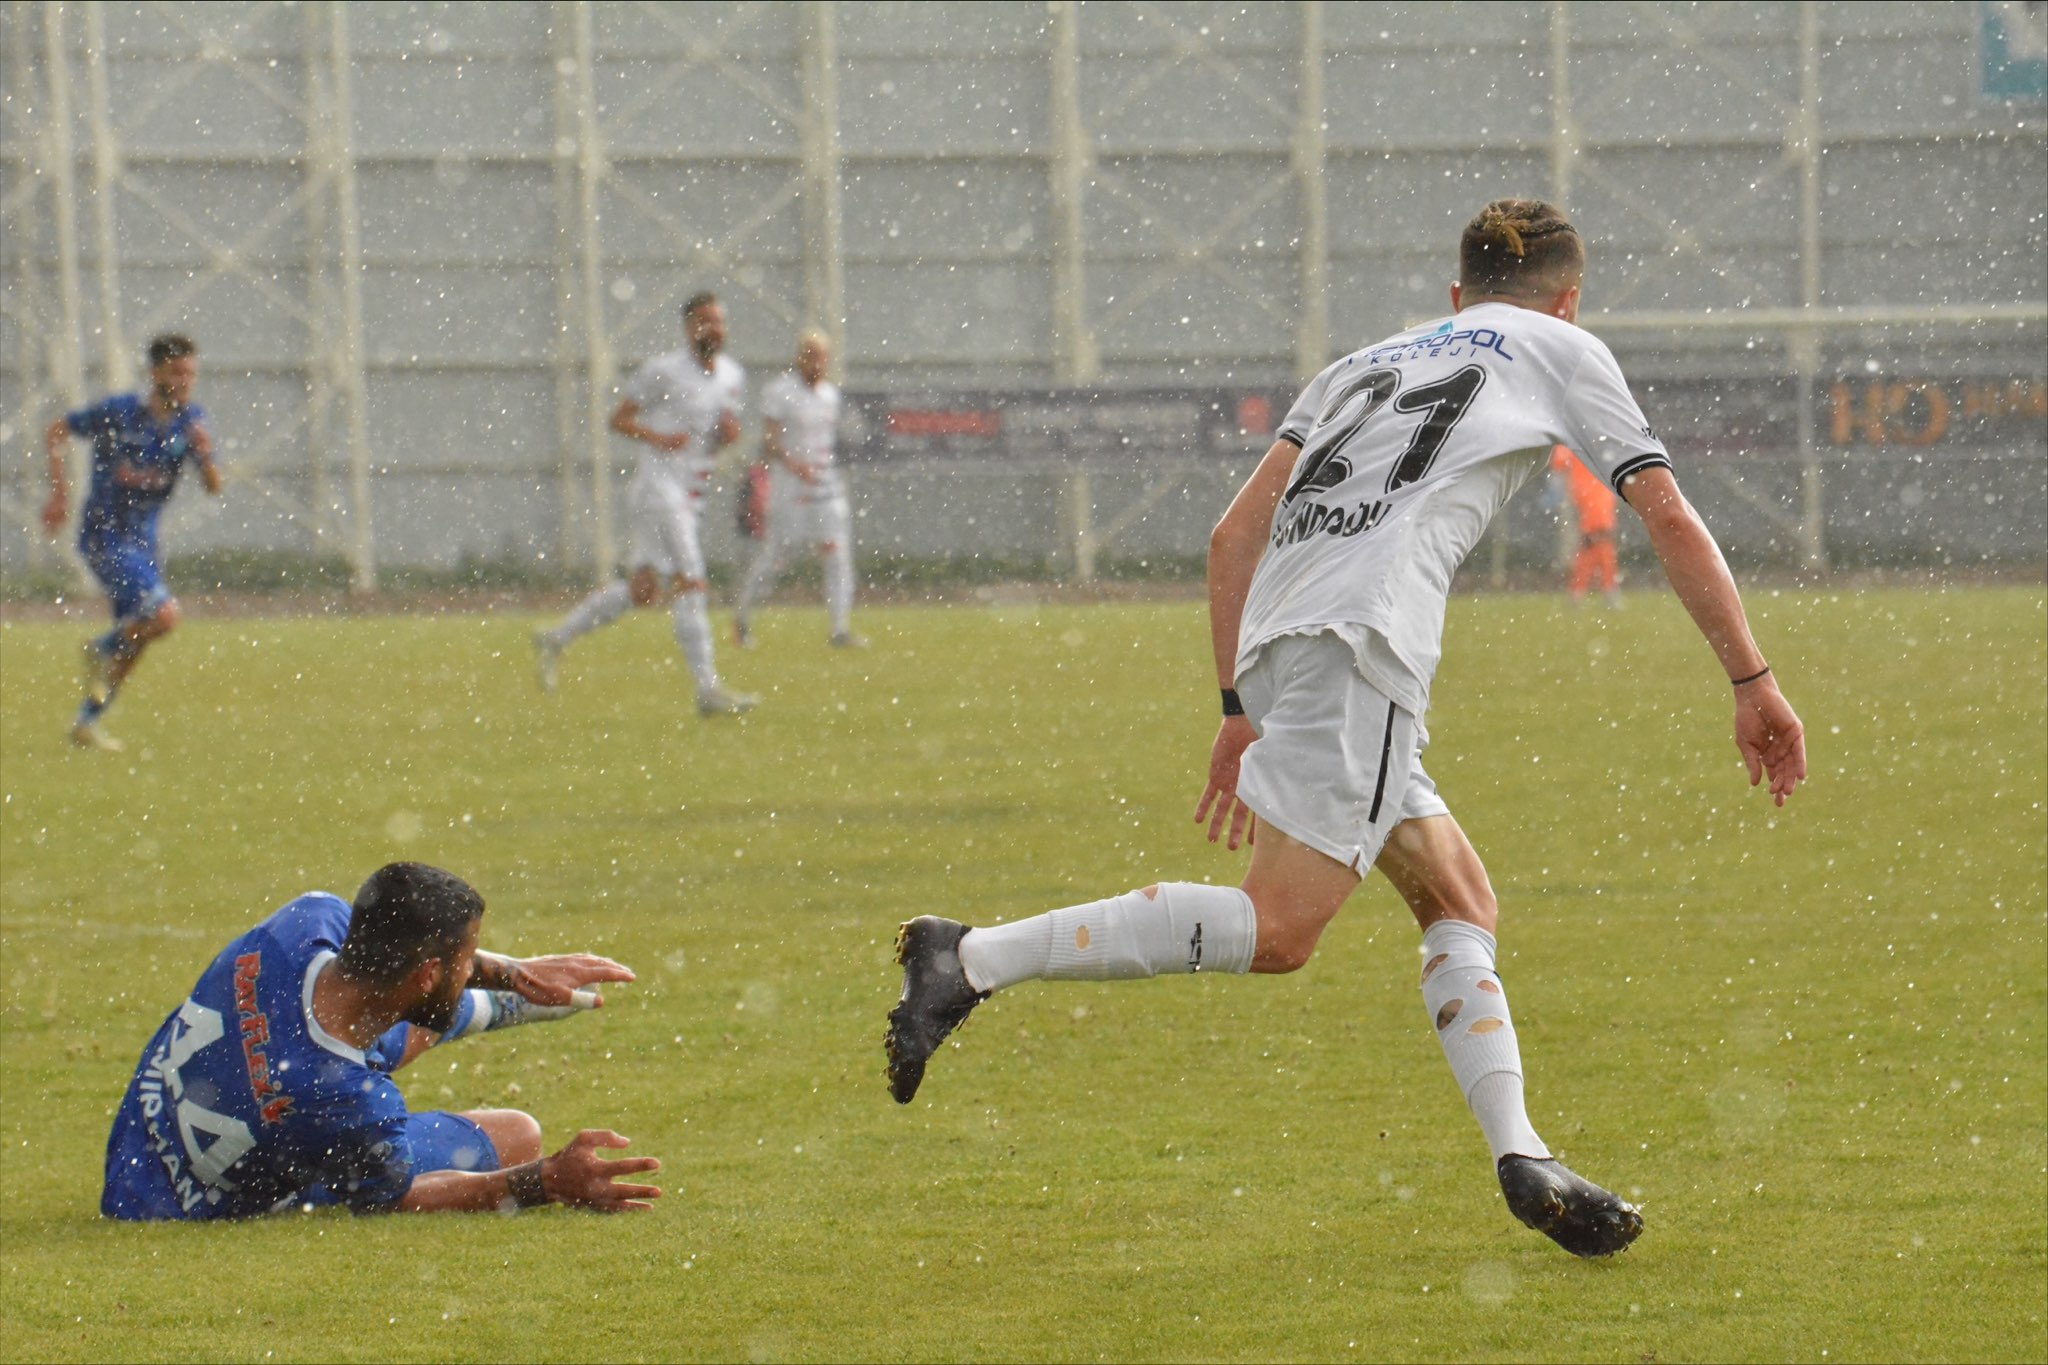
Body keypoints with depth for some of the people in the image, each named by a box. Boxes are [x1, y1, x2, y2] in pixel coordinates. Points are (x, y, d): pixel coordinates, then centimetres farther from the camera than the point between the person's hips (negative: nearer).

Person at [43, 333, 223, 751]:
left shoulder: (192, 420, -1)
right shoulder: (119, 413, -15)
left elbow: (214, 486, -5)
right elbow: (58, 431, -2)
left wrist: (205, 456, -27)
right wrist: (59, 491, -10)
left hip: (143, 538, 7)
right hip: (104, 534, -7)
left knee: (134, 639, 13)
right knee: (164, 615, -22)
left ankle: (88, 721, 27)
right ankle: (104, 649, 5)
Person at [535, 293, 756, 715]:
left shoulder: (733, 376, 13)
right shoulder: (664, 371, -9)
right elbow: (619, 418, -4)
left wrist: (732, 432, 0)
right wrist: (657, 437, -20)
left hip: (688, 497, 8)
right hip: (658, 486, -8)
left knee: (643, 590, 10)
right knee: (690, 585, -13)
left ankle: (558, 638, 24)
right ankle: (707, 688, -14)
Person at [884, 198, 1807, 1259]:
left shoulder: (1362, 367, 33)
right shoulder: (1559, 349, 20)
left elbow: (1233, 537, 25)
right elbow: (1673, 524, 17)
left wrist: (1240, 712, 27)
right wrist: (1752, 682, 22)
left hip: (1276, 646, 8)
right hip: (1362, 630, -8)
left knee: (1461, 904, 14)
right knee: (1278, 927, -16)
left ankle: (1521, 1161, 1)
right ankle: (972, 959, -23)